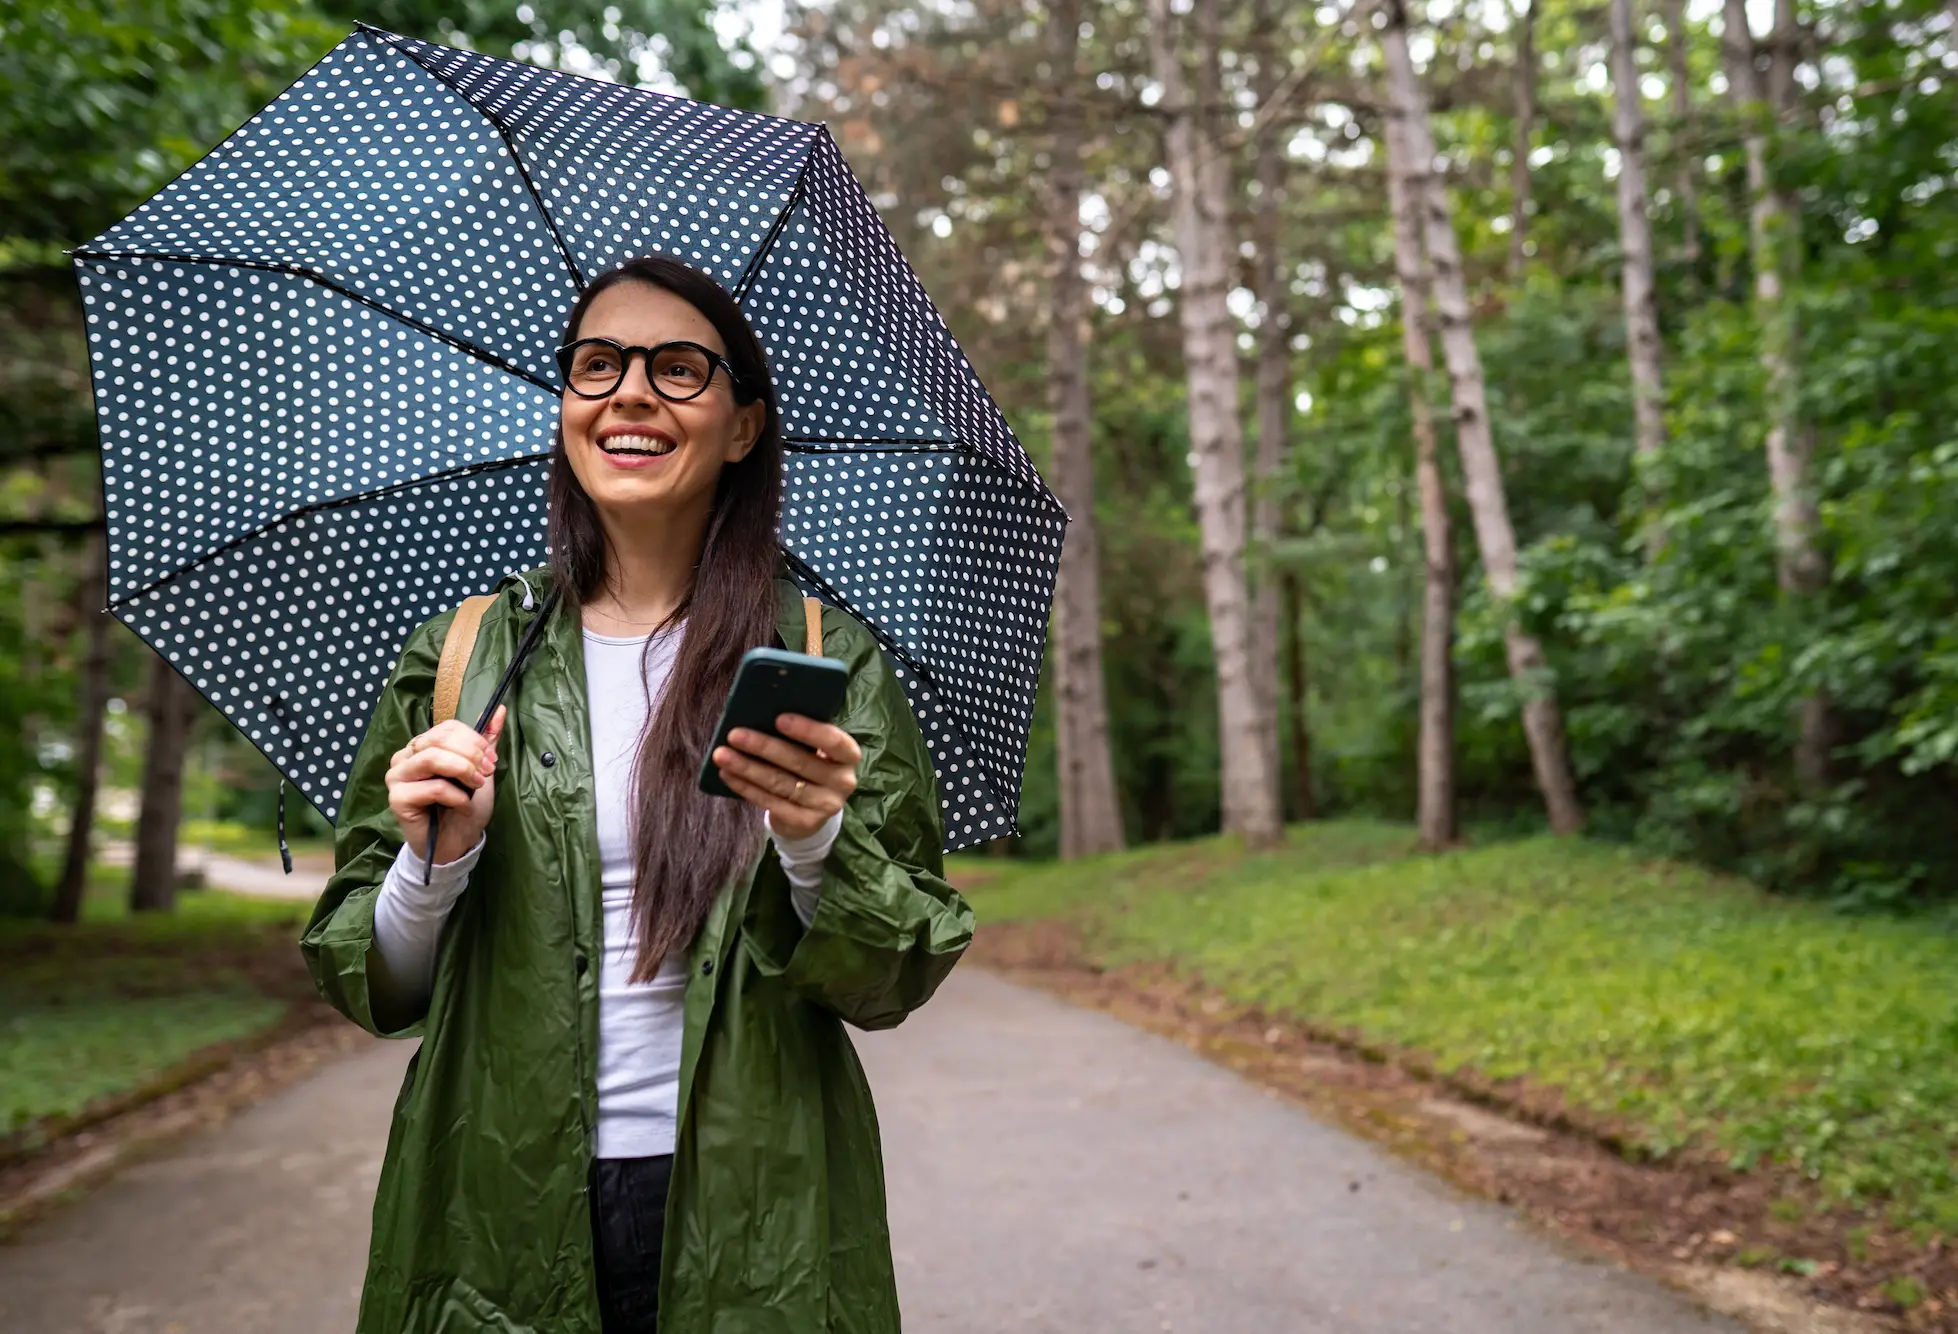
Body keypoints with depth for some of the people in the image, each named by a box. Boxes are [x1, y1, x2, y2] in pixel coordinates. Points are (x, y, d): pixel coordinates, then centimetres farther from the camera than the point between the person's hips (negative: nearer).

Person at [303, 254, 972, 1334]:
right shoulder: (460, 659, 1)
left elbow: (898, 979, -3)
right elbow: (373, 992, 4)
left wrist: (818, 847, -20)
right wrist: (439, 858, -14)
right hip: (503, 1217, 1)